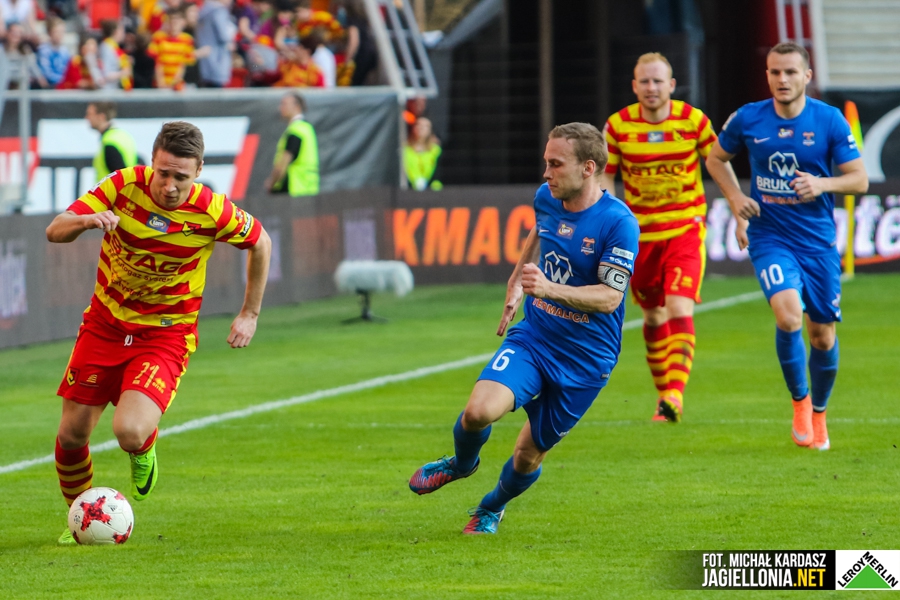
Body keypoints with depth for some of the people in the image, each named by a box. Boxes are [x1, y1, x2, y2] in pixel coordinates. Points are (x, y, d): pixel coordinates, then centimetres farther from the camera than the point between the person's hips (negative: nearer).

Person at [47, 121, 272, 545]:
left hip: (165, 335, -3)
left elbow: (260, 243, 2)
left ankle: (144, 450, 15)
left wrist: (250, 314, 5)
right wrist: (87, 221, -39)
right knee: (72, 434, 2)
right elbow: (55, 231, -16)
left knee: (129, 432, -24)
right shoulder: (125, 185, -15)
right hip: (105, 322, 3)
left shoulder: (211, 211, -18)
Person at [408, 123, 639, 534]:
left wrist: (550, 289, -38)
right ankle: (461, 464, 13)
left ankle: (492, 508, 39)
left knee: (530, 454, 7)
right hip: (533, 338, 4)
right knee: (479, 411, -22)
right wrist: (517, 282, 27)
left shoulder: (618, 222, -20)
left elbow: (609, 297, -24)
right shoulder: (546, 199, -1)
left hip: (584, 360, -4)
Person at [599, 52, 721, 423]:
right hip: (640, 232, 2)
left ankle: (675, 394, -26)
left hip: (685, 228, -2)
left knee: (679, 309, -18)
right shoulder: (618, 125, -4)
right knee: (653, 315, 12)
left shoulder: (693, 120, -6)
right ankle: (663, 392, 29)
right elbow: (605, 177, 3)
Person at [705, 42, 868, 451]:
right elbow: (716, 159, 15)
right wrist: (736, 198, 0)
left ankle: (819, 413, 32)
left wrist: (822, 184, -21)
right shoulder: (747, 119, -3)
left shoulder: (829, 120, -5)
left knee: (822, 334, 7)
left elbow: (860, 179, -2)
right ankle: (799, 401, -2)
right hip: (769, 237, -1)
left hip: (817, 239, 1)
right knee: (788, 315, -24)